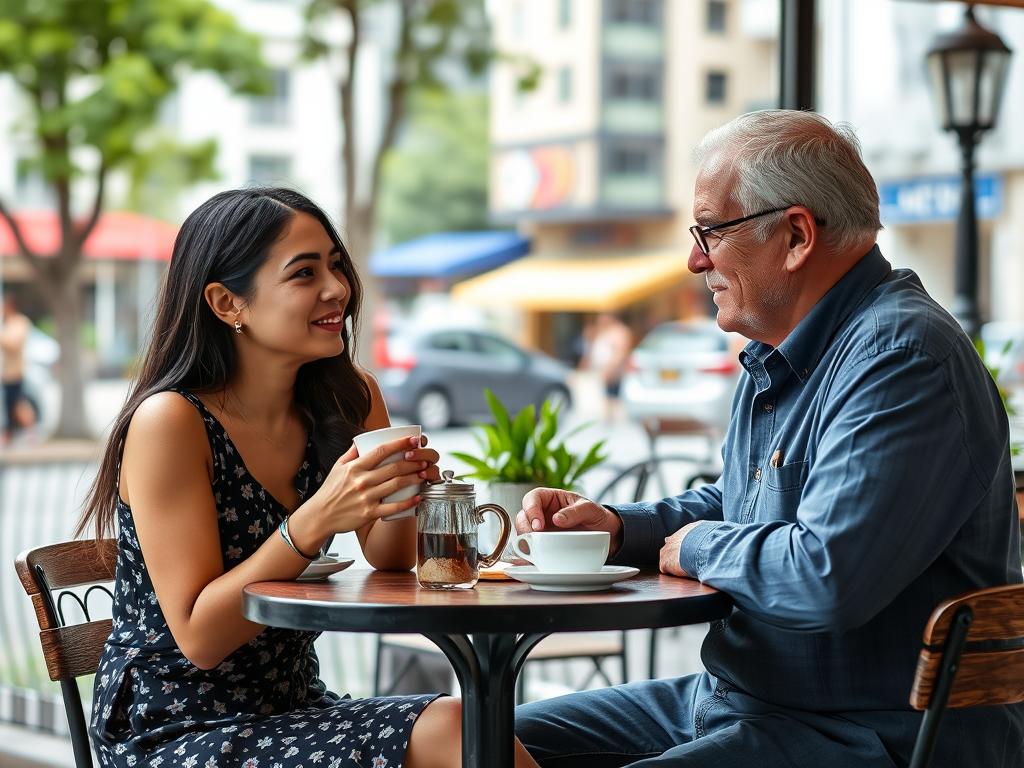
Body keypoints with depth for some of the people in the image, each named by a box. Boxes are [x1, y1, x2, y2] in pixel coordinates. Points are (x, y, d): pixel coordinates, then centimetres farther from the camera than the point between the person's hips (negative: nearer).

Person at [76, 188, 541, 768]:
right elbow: (199, 638, -17)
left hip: (293, 707, 6)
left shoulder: (349, 400, 2)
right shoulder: (169, 422, -16)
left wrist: (402, 489, -11)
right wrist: (313, 521, -30)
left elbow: (389, 567, 11)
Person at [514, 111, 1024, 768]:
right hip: (736, 703, 10)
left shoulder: (901, 357, -21)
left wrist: (698, 546, -12)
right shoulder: (781, 356, 14)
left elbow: (828, 576, -32)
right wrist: (617, 527, 8)